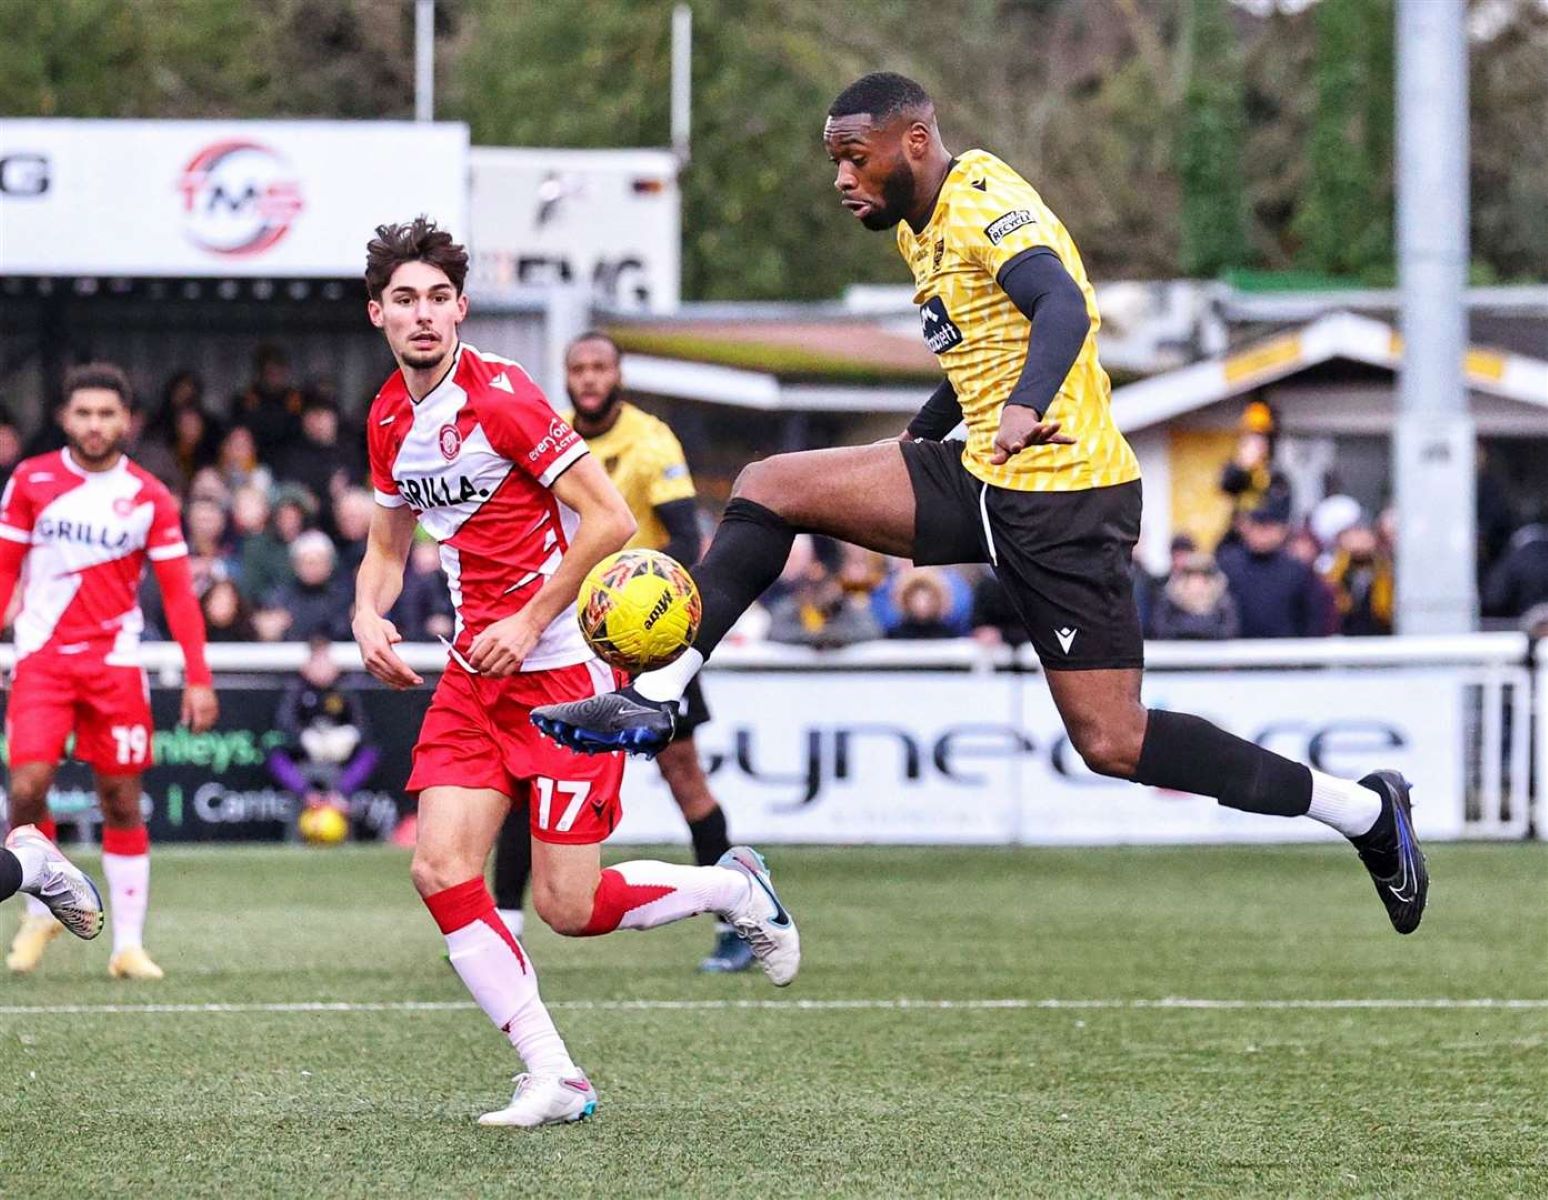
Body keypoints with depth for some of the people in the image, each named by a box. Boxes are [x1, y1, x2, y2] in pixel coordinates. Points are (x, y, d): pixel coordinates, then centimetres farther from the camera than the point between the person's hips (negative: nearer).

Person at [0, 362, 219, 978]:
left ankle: (128, 944, 6)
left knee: (122, 802, 1)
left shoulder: (148, 496, 2)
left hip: (114, 660, 0)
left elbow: (177, 591, 2)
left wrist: (198, 678, -4)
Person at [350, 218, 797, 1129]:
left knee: (568, 907, -8)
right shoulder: (390, 420, 7)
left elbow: (610, 520, -17)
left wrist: (527, 623, -17)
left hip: (564, 663, -7)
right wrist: (369, 617, 1)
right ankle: (553, 1079, -2)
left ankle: (733, 889, 21)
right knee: (442, 871, -9)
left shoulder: (502, 397, -16)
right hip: (476, 671, 7)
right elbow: (389, 543, 22)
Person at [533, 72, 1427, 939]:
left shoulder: (986, 205, -16)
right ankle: (656, 696, 0)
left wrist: (1024, 407, -52)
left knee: (1112, 744, -10)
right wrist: (911, 444, 33)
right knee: (772, 488, 0)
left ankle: (1366, 811, 2)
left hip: (1066, 499, -9)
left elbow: (1065, 307, -34)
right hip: (980, 480, 9)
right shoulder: (922, 225, 13)